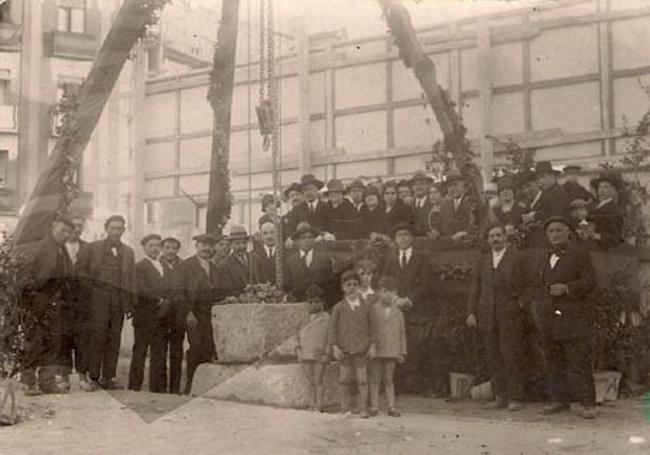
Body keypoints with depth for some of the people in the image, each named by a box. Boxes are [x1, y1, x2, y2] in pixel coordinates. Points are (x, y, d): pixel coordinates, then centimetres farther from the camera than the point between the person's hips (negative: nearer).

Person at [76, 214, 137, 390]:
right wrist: (88, 289, -4)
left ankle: (108, 377, 7)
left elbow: (131, 279, 16)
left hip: (119, 301, 3)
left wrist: (130, 303, 9)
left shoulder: (128, 253, 18)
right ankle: (93, 377, -4)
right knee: (96, 337, -7)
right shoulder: (93, 248, 9)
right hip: (98, 298, -3)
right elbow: (80, 270, 6)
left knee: (114, 339, 2)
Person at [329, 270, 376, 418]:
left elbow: (372, 327, 8)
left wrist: (372, 345, 0)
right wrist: (335, 347, -5)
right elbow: (333, 328, 4)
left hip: (361, 348, 0)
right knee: (345, 380, 4)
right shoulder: (338, 308, 4)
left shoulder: (366, 306, 6)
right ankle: (345, 409, 13)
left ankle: (364, 409, 5)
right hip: (344, 349, 0)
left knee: (362, 379, -2)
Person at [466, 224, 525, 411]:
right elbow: (474, 289, 15)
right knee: (493, 359, 5)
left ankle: (515, 398, 3)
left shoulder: (517, 259, 2)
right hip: (487, 317, 5)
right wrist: (471, 312, 5)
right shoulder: (482, 262, 17)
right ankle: (500, 397, 11)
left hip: (510, 317, -4)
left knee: (512, 358, -4)